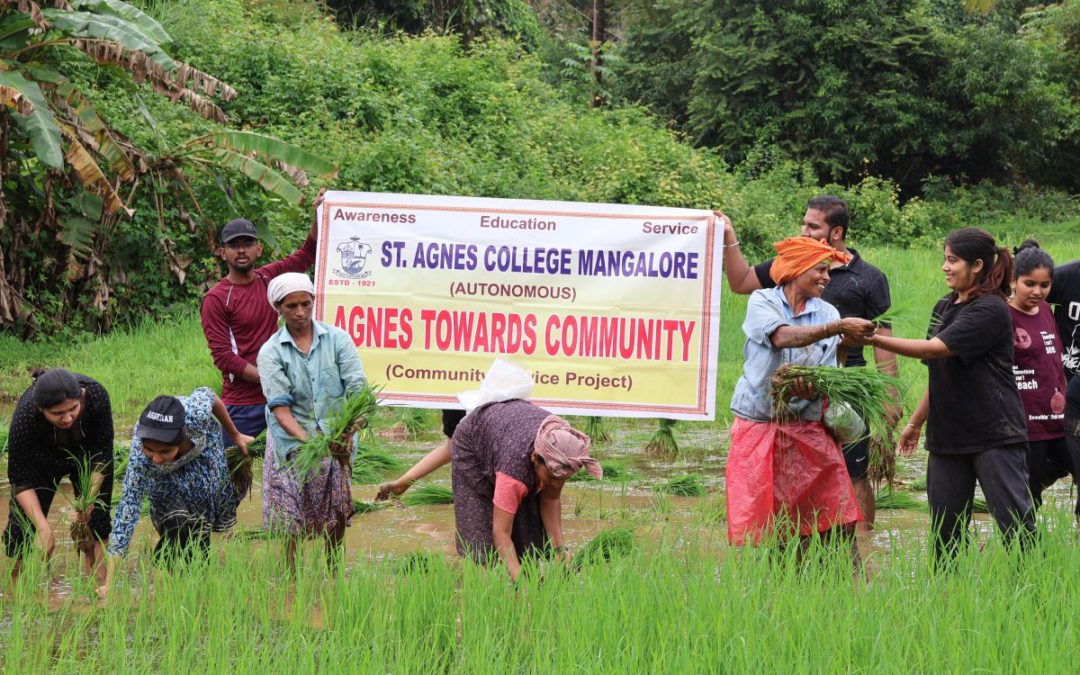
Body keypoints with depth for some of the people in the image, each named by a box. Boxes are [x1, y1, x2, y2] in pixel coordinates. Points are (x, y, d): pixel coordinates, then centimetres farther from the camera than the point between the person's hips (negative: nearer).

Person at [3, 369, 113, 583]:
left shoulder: (96, 395, -37)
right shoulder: (24, 418, -40)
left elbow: (102, 453, -21)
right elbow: (21, 480, -30)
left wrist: (91, 495, -28)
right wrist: (43, 527, -37)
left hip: (87, 451, 1)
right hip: (42, 459, -1)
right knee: (24, 520, -9)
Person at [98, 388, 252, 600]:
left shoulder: (196, 412, -45)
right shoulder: (139, 458, -45)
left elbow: (209, 394, -20)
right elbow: (126, 513, -42)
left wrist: (235, 435, -3)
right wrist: (109, 584, -45)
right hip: (164, 479, -2)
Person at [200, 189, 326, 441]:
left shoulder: (267, 278, 9)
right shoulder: (216, 299, -8)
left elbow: (307, 254, 22)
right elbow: (223, 357, -13)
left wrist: (318, 214, 9)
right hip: (242, 404, -6)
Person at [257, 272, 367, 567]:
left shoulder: (337, 339, 2)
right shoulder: (271, 352, -1)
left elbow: (357, 387, -7)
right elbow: (279, 407, -11)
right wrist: (307, 440, -27)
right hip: (292, 442, -1)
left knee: (337, 514, 1)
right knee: (289, 518, -6)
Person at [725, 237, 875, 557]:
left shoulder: (828, 313, 7)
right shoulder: (762, 302, -2)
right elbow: (781, 337, -23)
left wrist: (813, 386, -22)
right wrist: (838, 328, -32)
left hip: (808, 429, 2)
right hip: (759, 427, -2)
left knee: (836, 523, -3)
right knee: (757, 523, -1)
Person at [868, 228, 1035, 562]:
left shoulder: (991, 310, -13)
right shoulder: (944, 307, 13)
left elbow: (936, 349, -22)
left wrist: (875, 339, -23)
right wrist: (915, 422, 22)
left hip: (994, 434, -8)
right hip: (948, 435, 8)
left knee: (1017, 524, -8)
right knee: (944, 533, 7)